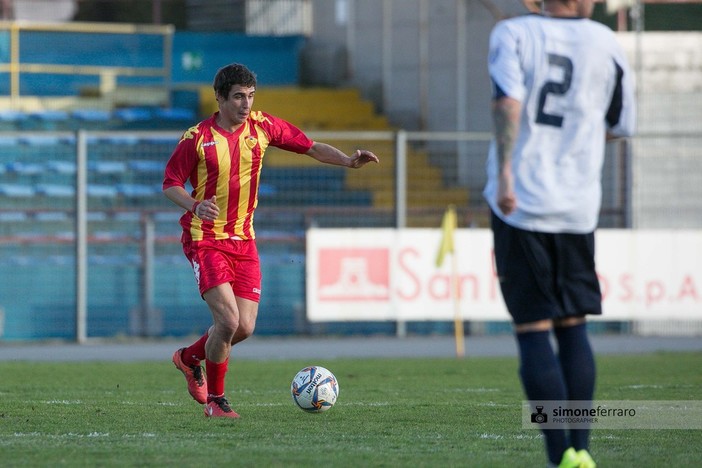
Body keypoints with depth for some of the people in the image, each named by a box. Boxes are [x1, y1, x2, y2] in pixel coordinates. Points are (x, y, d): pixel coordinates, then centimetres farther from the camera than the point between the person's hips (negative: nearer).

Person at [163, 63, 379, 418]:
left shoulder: (261, 127, 2)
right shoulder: (197, 138, -8)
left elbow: (310, 147, 5)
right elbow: (170, 183, -2)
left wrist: (348, 161, -11)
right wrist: (195, 206, -22)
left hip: (243, 240, 5)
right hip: (205, 239, -5)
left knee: (245, 327, 0)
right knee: (228, 319, -18)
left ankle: (189, 358, 29)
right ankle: (215, 399, 3)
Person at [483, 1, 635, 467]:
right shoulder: (605, 44, 6)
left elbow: (508, 101, -18)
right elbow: (622, 125, 16)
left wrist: (505, 172, -20)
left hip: (521, 204, -2)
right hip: (578, 209, 2)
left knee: (533, 330, -2)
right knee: (573, 327, 13)